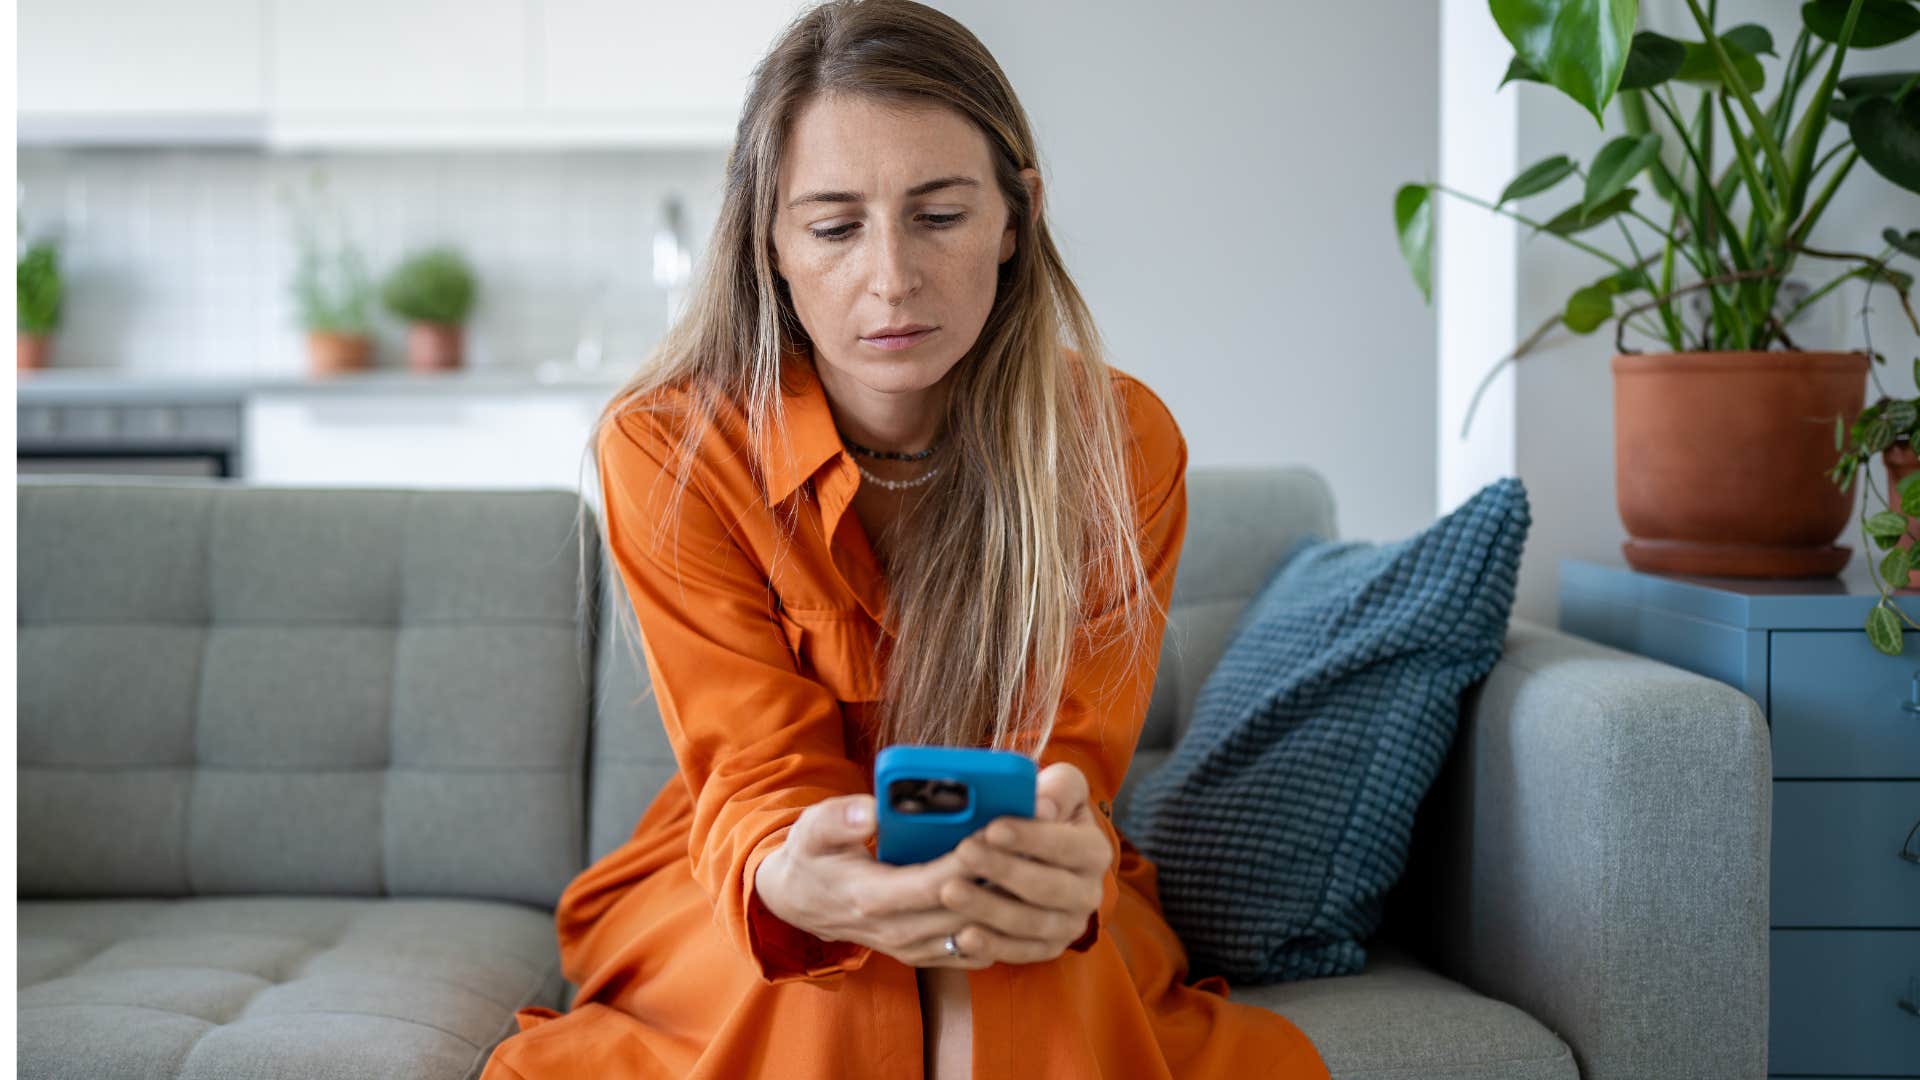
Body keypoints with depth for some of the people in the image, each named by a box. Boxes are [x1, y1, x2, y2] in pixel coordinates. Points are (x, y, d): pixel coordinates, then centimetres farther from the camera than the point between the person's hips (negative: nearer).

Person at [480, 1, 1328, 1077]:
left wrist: (1056, 865, -42)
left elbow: (1066, 756, -14)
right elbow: (761, 775, -17)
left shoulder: (1124, 444, -11)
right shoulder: (666, 450, -15)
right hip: (739, 898, -1)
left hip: (1028, 923, 2)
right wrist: (795, 882, -44)